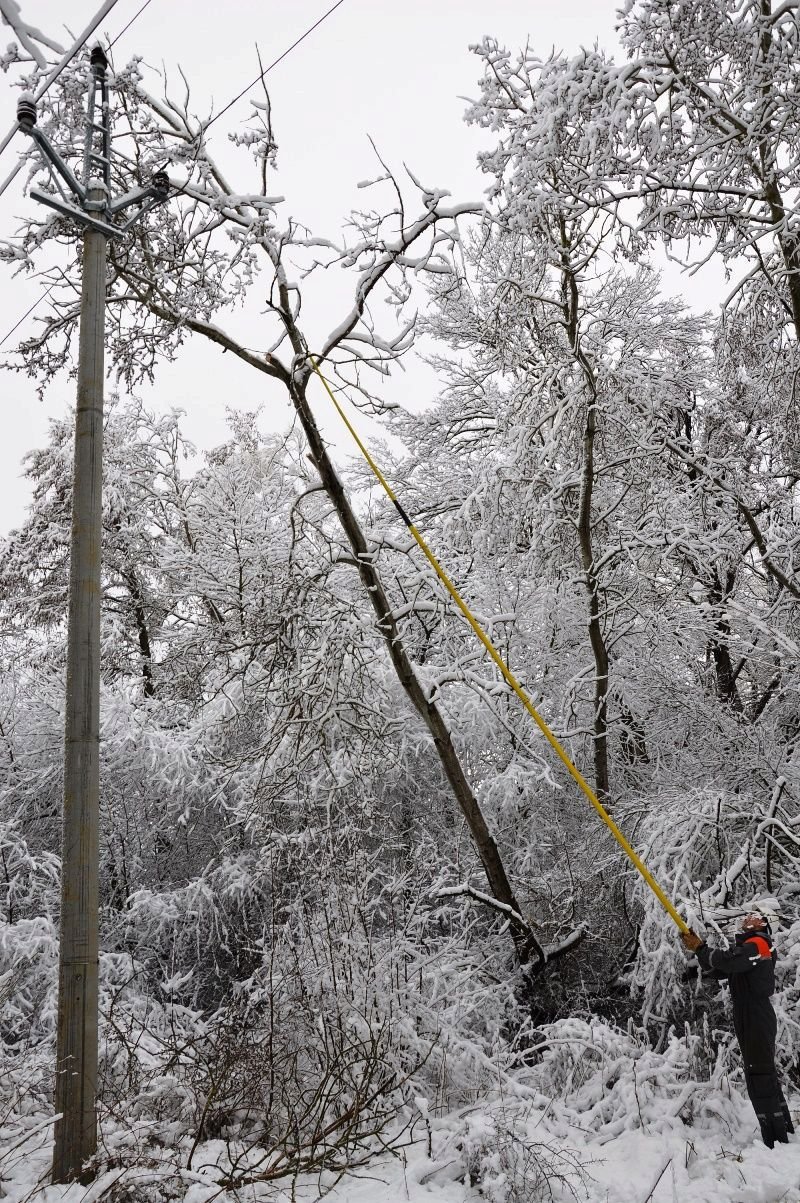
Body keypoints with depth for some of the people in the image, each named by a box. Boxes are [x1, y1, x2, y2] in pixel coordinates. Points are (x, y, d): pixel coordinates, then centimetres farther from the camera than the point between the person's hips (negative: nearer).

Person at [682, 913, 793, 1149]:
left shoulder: (757, 944, -11)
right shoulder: (750, 948, 20)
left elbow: (729, 961, -28)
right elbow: (718, 970, 17)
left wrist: (701, 949, -17)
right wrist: (700, 948, 4)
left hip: (756, 1021, -10)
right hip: (753, 1021, 10)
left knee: (760, 1077, -10)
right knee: (765, 1076, 18)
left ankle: (776, 1139, -10)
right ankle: (784, 1129, 29)